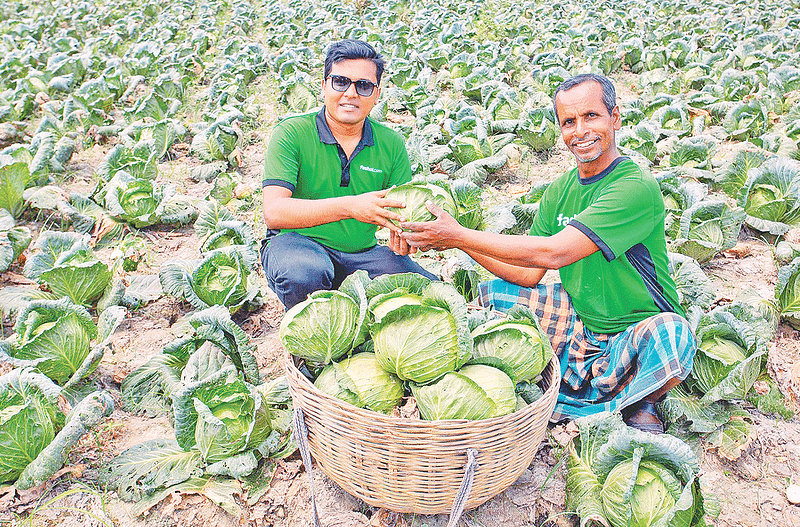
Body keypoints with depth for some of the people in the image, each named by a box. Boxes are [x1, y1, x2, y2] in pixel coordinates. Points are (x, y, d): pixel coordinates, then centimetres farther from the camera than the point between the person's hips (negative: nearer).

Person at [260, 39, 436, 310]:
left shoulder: (391, 144, 3)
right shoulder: (292, 133, -9)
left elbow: (403, 212, 6)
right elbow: (273, 211, -21)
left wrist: (402, 236, -21)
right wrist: (349, 206, -33)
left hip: (363, 253, 4)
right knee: (305, 274, -39)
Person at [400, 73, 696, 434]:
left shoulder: (637, 187, -22)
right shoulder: (560, 191, 1)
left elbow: (553, 253, -30)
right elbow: (528, 274, -1)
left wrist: (459, 235, -26)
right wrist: (459, 241, -11)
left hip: (638, 331, -6)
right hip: (579, 320, 6)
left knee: (672, 334, -38)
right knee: (493, 292, -4)